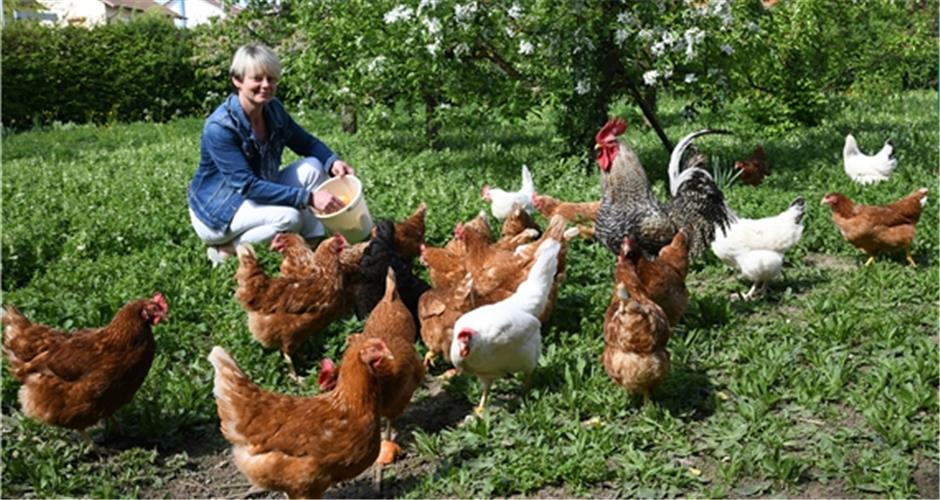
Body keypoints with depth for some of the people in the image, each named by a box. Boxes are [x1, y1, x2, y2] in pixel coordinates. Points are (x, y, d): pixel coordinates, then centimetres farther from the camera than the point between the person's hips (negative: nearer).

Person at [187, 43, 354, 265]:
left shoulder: (273, 109, -6)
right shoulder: (219, 127, -28)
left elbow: (307, 143, 4)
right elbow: (248, 185, -33)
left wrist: (333, 161, -19)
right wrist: (308, 198, -37)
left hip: (257, 196, 7)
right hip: (216, 212, -7)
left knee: (314, 166, -8)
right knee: (289, 216, -31)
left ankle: (314, 244, -8)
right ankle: (226, 250, -10)